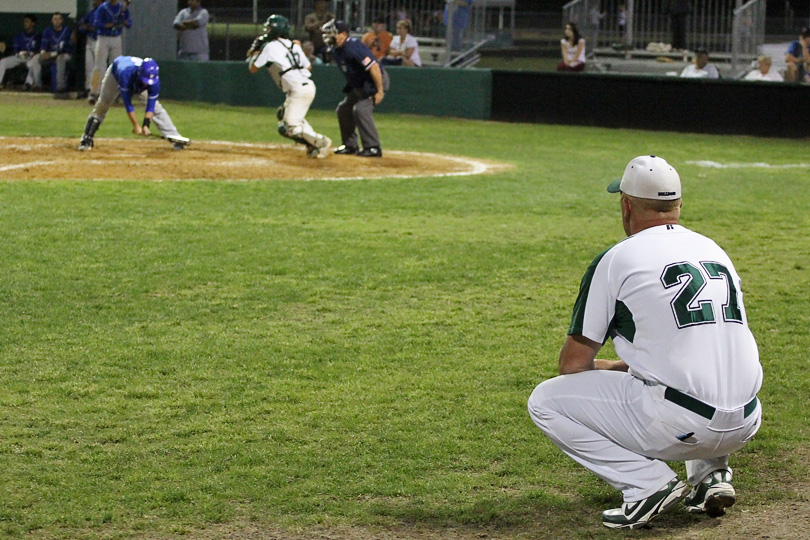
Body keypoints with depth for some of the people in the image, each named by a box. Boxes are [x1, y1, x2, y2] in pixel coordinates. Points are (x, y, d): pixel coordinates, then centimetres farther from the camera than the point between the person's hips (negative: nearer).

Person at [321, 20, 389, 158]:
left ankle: (373, 148, -19)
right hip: (358, 85, 10)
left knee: (361, 109, -23)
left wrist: (379, 91, -29)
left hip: (376, 81, -10)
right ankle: (350, 146, 20)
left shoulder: (353, 47, -27)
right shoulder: (336, 51, 3)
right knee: (343, 109, 11)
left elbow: (373, 67, -30)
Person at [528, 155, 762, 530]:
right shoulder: (714, 251, 17)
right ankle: (711, 474, 17)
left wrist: (604, 368, 26)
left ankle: (649, 483, -5)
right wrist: (623, 366, 33)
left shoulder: (617, 259, -1)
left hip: (679, 427, -7)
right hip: (745, 426, 7)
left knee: (545, 401, 6)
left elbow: (573, 363, 3)